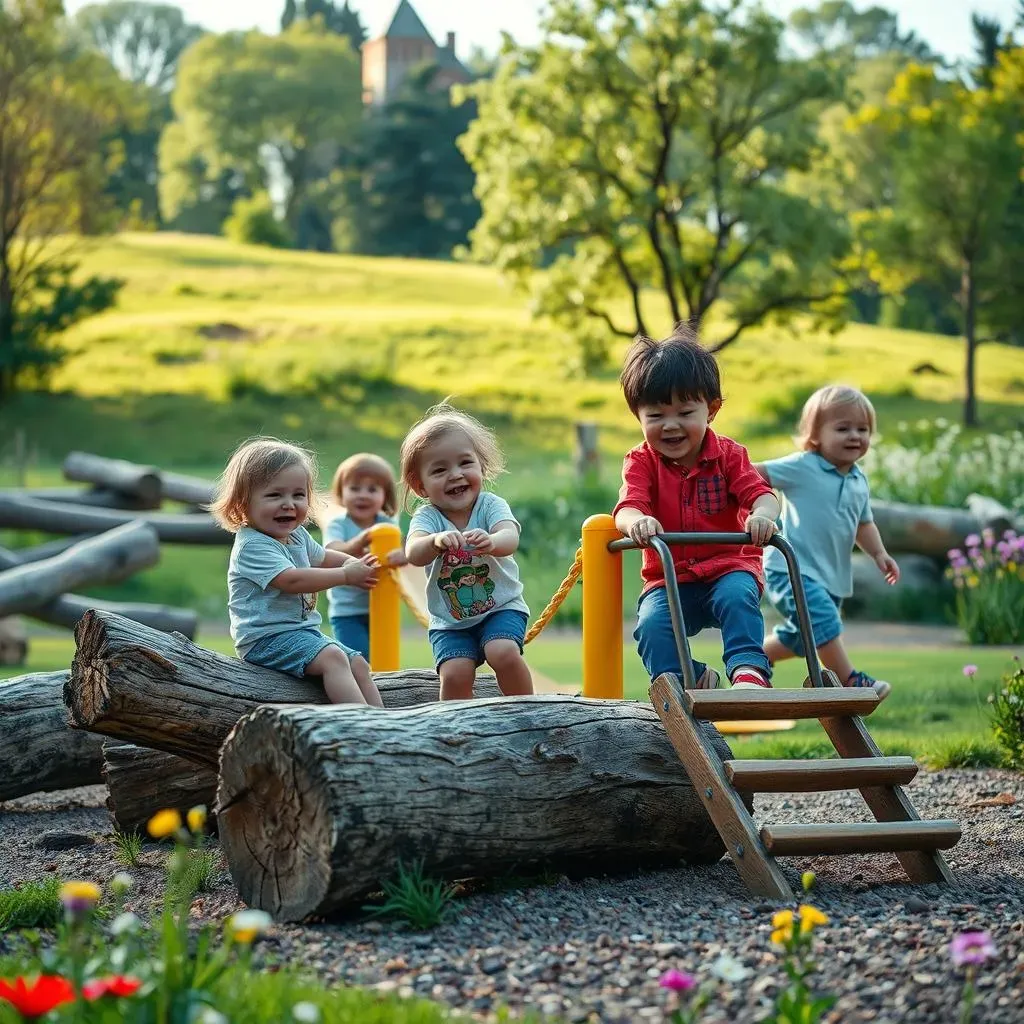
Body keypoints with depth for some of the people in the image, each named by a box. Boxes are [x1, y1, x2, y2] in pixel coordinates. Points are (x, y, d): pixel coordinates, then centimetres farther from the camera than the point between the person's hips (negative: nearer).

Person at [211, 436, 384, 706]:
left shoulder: (297, 536, 12)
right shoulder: (252, 545, -18)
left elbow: (322, 557, 33)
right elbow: (292, 580, -28)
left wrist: (355, 563, 14)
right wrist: (346, 576, -20)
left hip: (304, 631, 10)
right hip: (266, 638, -10)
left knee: (358, 664, 2)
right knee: (333, 658, -28)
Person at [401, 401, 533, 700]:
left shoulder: (491, 505, -10)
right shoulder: (427, 517, -10)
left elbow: (510, 538, -31)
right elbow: (413, 554, -30)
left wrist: (491, 542, -56)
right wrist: (436, 541, -53)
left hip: (501, 607, -1)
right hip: (449, 620, 1)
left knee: (503, 653, -26)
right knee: (455, 673, -20)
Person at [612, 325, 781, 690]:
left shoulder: (729, 455, 1)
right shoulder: (641, 462, 0)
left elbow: (760, 494, -12)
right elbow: (627, 507, -17)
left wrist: (762, 515, -40)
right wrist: (637, 522, -45)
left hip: (729, 567, -1)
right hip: (668, 577, 1)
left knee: (738, 596, -34)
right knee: (652, 625, -26)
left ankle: (749, 672, -34)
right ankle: (694, 679, -8)